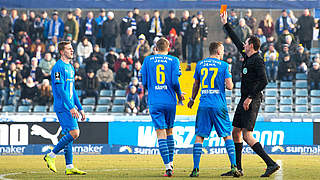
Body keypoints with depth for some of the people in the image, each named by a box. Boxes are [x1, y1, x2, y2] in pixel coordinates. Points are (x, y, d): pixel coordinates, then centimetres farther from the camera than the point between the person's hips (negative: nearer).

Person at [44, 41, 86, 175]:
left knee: (69, 135, 6)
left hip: (70, 107, 9)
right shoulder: (58, 67, -11)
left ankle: (69, 167, 6)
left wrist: (80, 108, 20)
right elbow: (60, 89, -18)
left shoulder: (70, 68, 19)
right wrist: (71, 107, -22)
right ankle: (51, 156, -7)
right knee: (74, 133, -16)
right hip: (63, 107, -9)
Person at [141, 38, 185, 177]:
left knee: (161, 133, -3)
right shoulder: (173, 60, 2)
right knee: (169, 132, 18)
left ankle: (167, 166, -11)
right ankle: (170, 162, 22)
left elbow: (144, 82, 5)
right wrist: (179, 94, 11)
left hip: (154, 102, -1)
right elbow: (175, 82, -7)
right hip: (170, 101, 1)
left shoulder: (148, 60, 5)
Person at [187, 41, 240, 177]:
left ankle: (195, 169, -4)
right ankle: (233, 166, -1)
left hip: (204, 105, 2)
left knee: (199, 136, 4)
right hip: (219, 105, -2)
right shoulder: (223, 65, -1)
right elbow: (230, 86, -6)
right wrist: (229, 83, 17)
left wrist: (192, 99, 35)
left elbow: (196, 85, 19)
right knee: (227, 135, 7)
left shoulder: (200, 64, 9)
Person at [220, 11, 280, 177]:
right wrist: (225, 24, 33)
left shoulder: (257, 60, -13)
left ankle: (271, 164, -20)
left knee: (247, 135, -16)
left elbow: (264, 81, -21)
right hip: (244, 100, 10)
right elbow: (236, 41, 27)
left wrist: (250, 98, -21)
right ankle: (237, 168, 18)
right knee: (235, 133, 12)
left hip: (252, 101, -10)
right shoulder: (247, 56, 14)